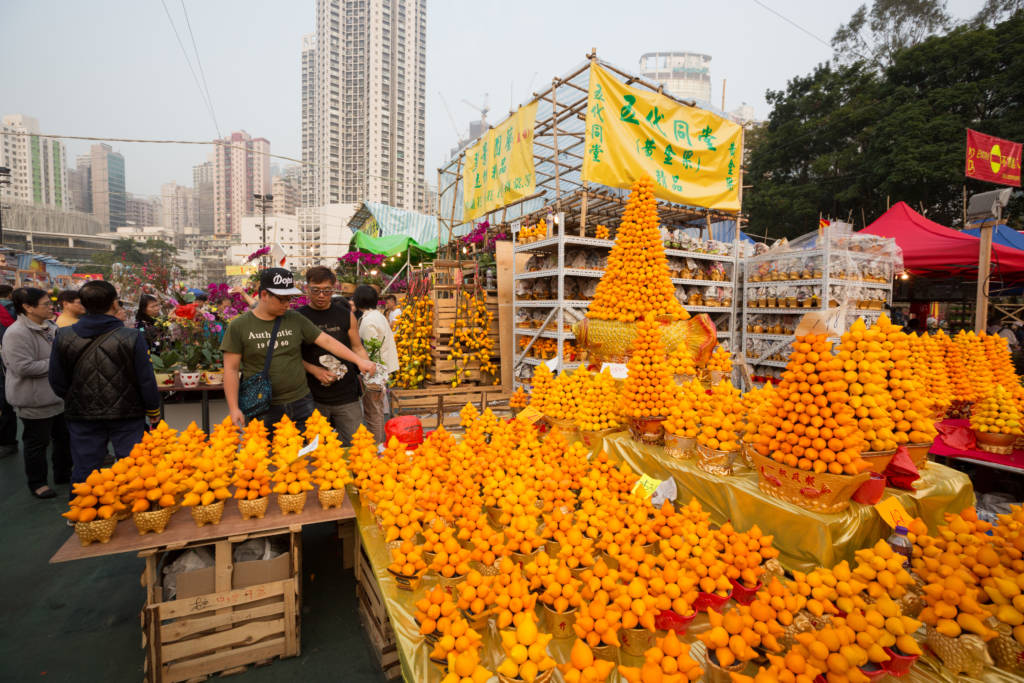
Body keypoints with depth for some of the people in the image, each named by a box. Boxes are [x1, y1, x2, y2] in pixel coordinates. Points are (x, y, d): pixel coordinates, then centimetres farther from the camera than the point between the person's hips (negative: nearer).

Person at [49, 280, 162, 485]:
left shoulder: (63, 337, -6)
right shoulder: (132, 337, -17)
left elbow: (57, 383, 2)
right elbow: (147, 380, -12)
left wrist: (74, 402, 22)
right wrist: (153, 410, 3)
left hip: (82, 415, 3)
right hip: (127, 414, -3)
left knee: (83, 471, 16)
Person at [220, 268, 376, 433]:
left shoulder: (296, 319, 5)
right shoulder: (239, 326, -2)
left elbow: (327, 341, 2)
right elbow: (231, 369, -2)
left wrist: (358, 360, -6)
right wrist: (234, 408, -7)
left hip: (301, 402, 2)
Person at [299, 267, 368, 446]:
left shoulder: (346, 315, 4)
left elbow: (358, 348, 9)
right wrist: (316, 371, -14)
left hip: (347, 397, 1)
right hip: (314, 398, 0)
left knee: (353, 444, 3)